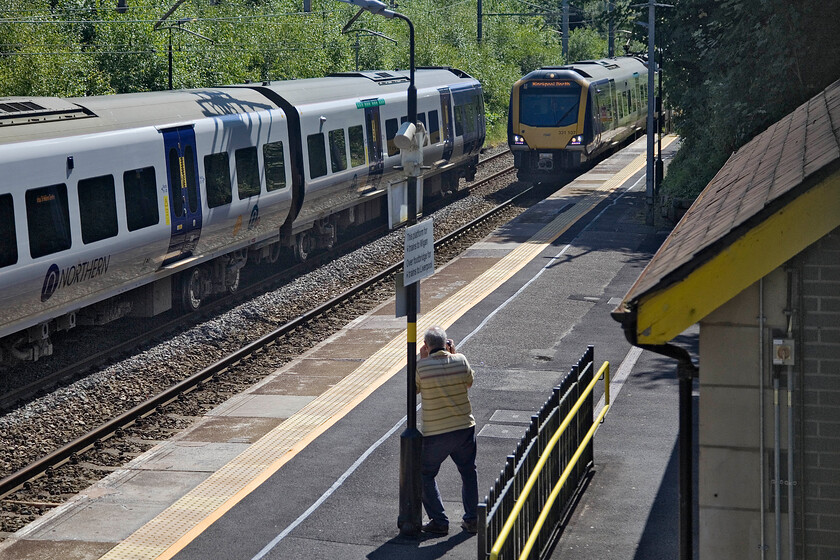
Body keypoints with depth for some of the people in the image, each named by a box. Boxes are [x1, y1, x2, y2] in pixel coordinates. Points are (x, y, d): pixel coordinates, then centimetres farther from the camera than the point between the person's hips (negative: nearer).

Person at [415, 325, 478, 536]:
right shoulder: (460, 361, -8)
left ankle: (439, 521, 12)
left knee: (425, 475, 14)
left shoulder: (422, 366, -16)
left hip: (435, 434, -3)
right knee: (468, 472, 21)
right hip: (464, 428, 3)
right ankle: (471, 519, 25)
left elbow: (414, 389, 2)